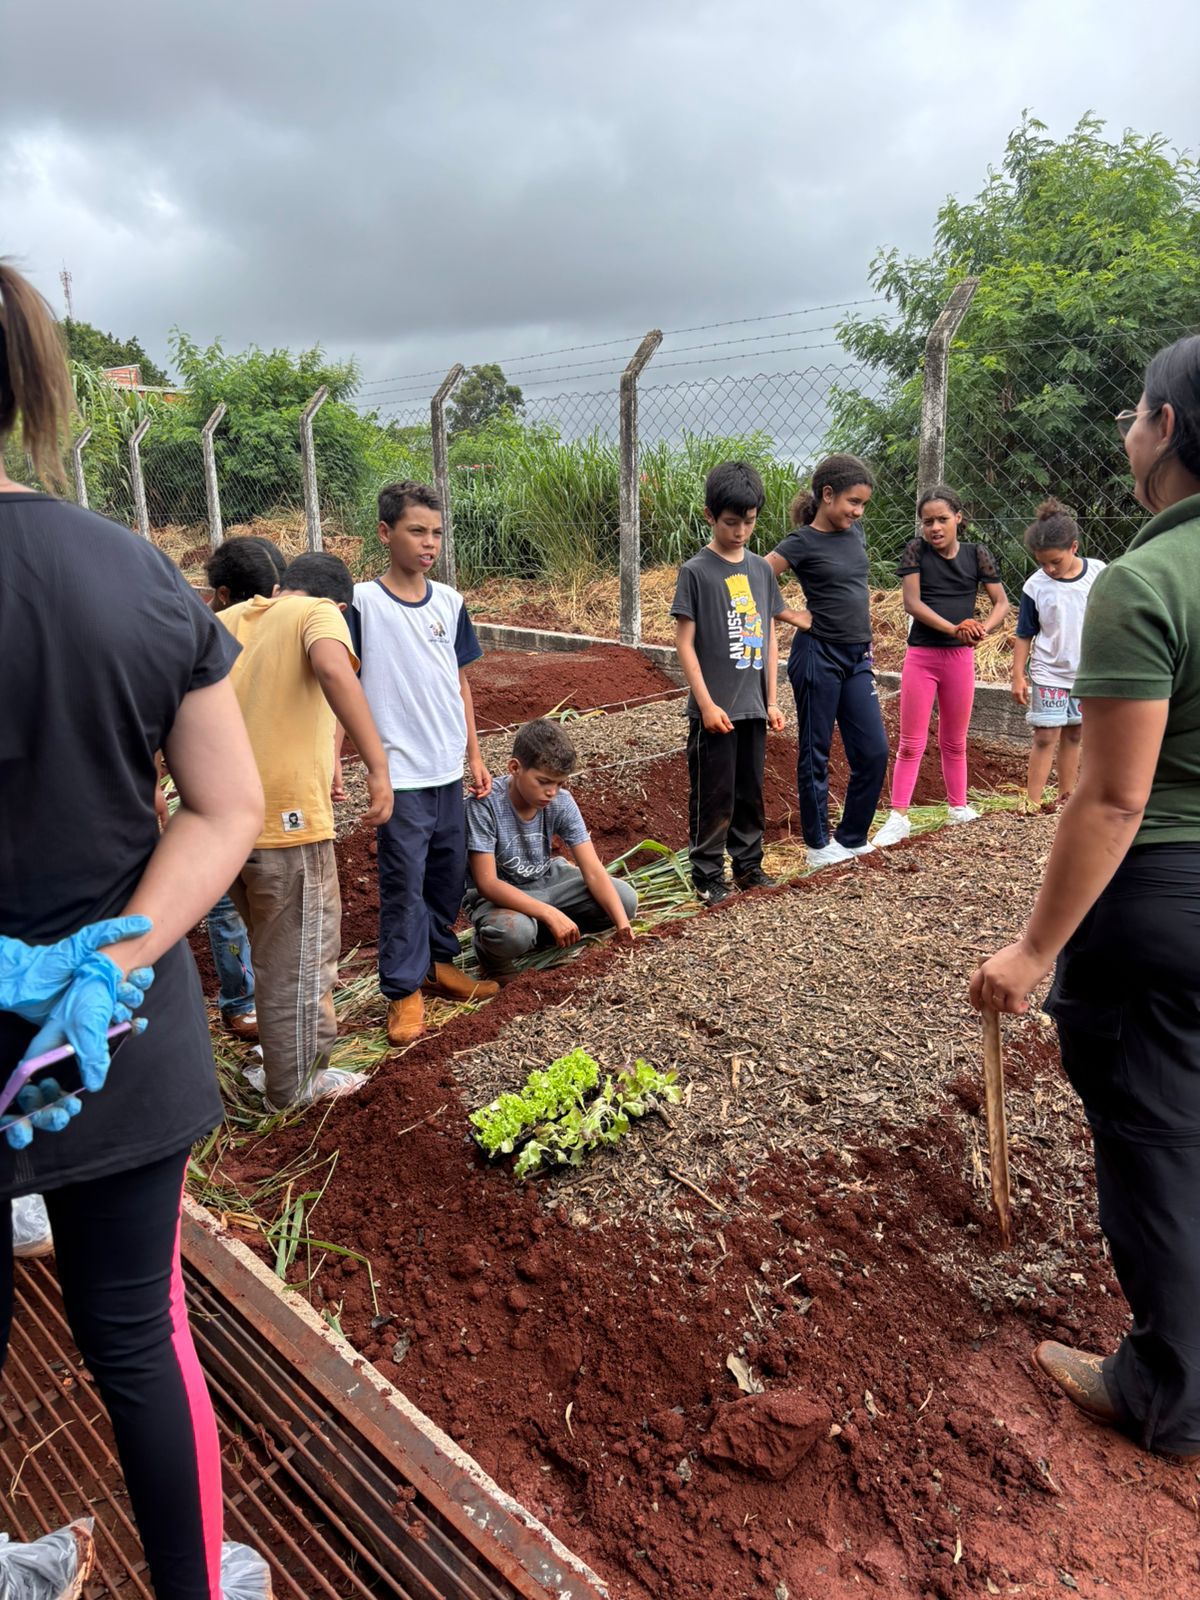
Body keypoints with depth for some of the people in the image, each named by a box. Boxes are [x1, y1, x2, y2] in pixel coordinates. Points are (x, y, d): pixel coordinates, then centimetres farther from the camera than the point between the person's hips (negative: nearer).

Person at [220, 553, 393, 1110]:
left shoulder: (229, 619, 15)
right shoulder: (320, 614, -4)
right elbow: (333, 669, -27)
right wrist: (377, 766, -29)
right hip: (286, 817, -7)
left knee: (276, 944, 25)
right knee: (299, 954, 11)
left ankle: (290, 1048, 41)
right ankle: (294, 1083, 26)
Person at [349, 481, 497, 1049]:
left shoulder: (449, 601, 6)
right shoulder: (362, 602, -8)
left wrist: (474, 755, 11)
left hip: (448, 770, 5)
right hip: (399, 772, -5)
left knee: (450, 873, 15)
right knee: (403, 883, 0)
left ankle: (438, 963, 33)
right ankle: (403, 990, 13)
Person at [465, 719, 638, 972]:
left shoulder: (561, 802, -14)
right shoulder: (485, 804, -27)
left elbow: (593, 871, -15)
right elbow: (487, 883, -29)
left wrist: (623, 925, -29)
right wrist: (550, 914, -37)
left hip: (546, 880, 5)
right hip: (498, 894, -5)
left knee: (626, 898, -12)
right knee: (511, 933, -40)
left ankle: (534, 935, -3)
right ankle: (491, 951, -3)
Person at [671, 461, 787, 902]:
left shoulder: (761, 569, 8)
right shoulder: (696, 571, -7)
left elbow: (769, 638, 12)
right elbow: (684, 642, -9)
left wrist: (771, 700, 8)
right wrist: (707, 704, -13)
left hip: (753, 706, 5)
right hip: (714, 708, -5)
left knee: (751, 791, 14)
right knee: (713, 794, 2)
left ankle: (748, 864, 28)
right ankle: (707, 875, 14)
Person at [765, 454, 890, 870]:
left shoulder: (855, 532, 10)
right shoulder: (802, 543, -11)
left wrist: (865, 642, 15)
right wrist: (795, 618, -11)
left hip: (857, 657, 7)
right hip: (818, 656, -7)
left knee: (874, 752, 6)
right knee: (815, 754, 4)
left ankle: (852, 838, 21)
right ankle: (818, 846, 16)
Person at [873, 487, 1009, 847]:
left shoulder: (976, 554, 1)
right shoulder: (916, 550, -3)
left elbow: (1002, 603, 2)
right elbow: (912, 603, -12)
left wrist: (982, 629, -18)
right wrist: (954, 628, -22)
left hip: (960, 657, 2)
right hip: (921, 655, -2)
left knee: (955, 740, 15)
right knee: (911, 743, 0)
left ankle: (958, 806, 30)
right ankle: (898, 817, 4)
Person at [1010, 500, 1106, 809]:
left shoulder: (1099, 574, -6)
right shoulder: (1035, 586, -10)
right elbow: (1024, 635, -3)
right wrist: (1018, 676, -6)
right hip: (1049, 675, -2)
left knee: (1073, 736, 12)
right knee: (1045, 738, -4)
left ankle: (1066, 798, 23)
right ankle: (1033, 803, -1)